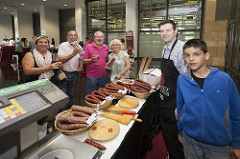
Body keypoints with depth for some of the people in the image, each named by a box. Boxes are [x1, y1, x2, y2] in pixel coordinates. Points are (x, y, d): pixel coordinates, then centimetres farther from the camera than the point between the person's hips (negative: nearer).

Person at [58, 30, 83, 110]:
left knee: (71, 95, 16)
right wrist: (73, 54, -30)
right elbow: (60, 60, -21)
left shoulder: (79, 47, 5)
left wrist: (81, 66, 1)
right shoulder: (63, 46, -10)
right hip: (64, 73, -4)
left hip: (75, 74, 5)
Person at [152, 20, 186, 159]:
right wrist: (154, 85, 21)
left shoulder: (182, 48, -19)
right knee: (166, 131, 22)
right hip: (165, 97, 9)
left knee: (174, 137, 5)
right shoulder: (165, 49, 9)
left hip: (176, 101, -9)